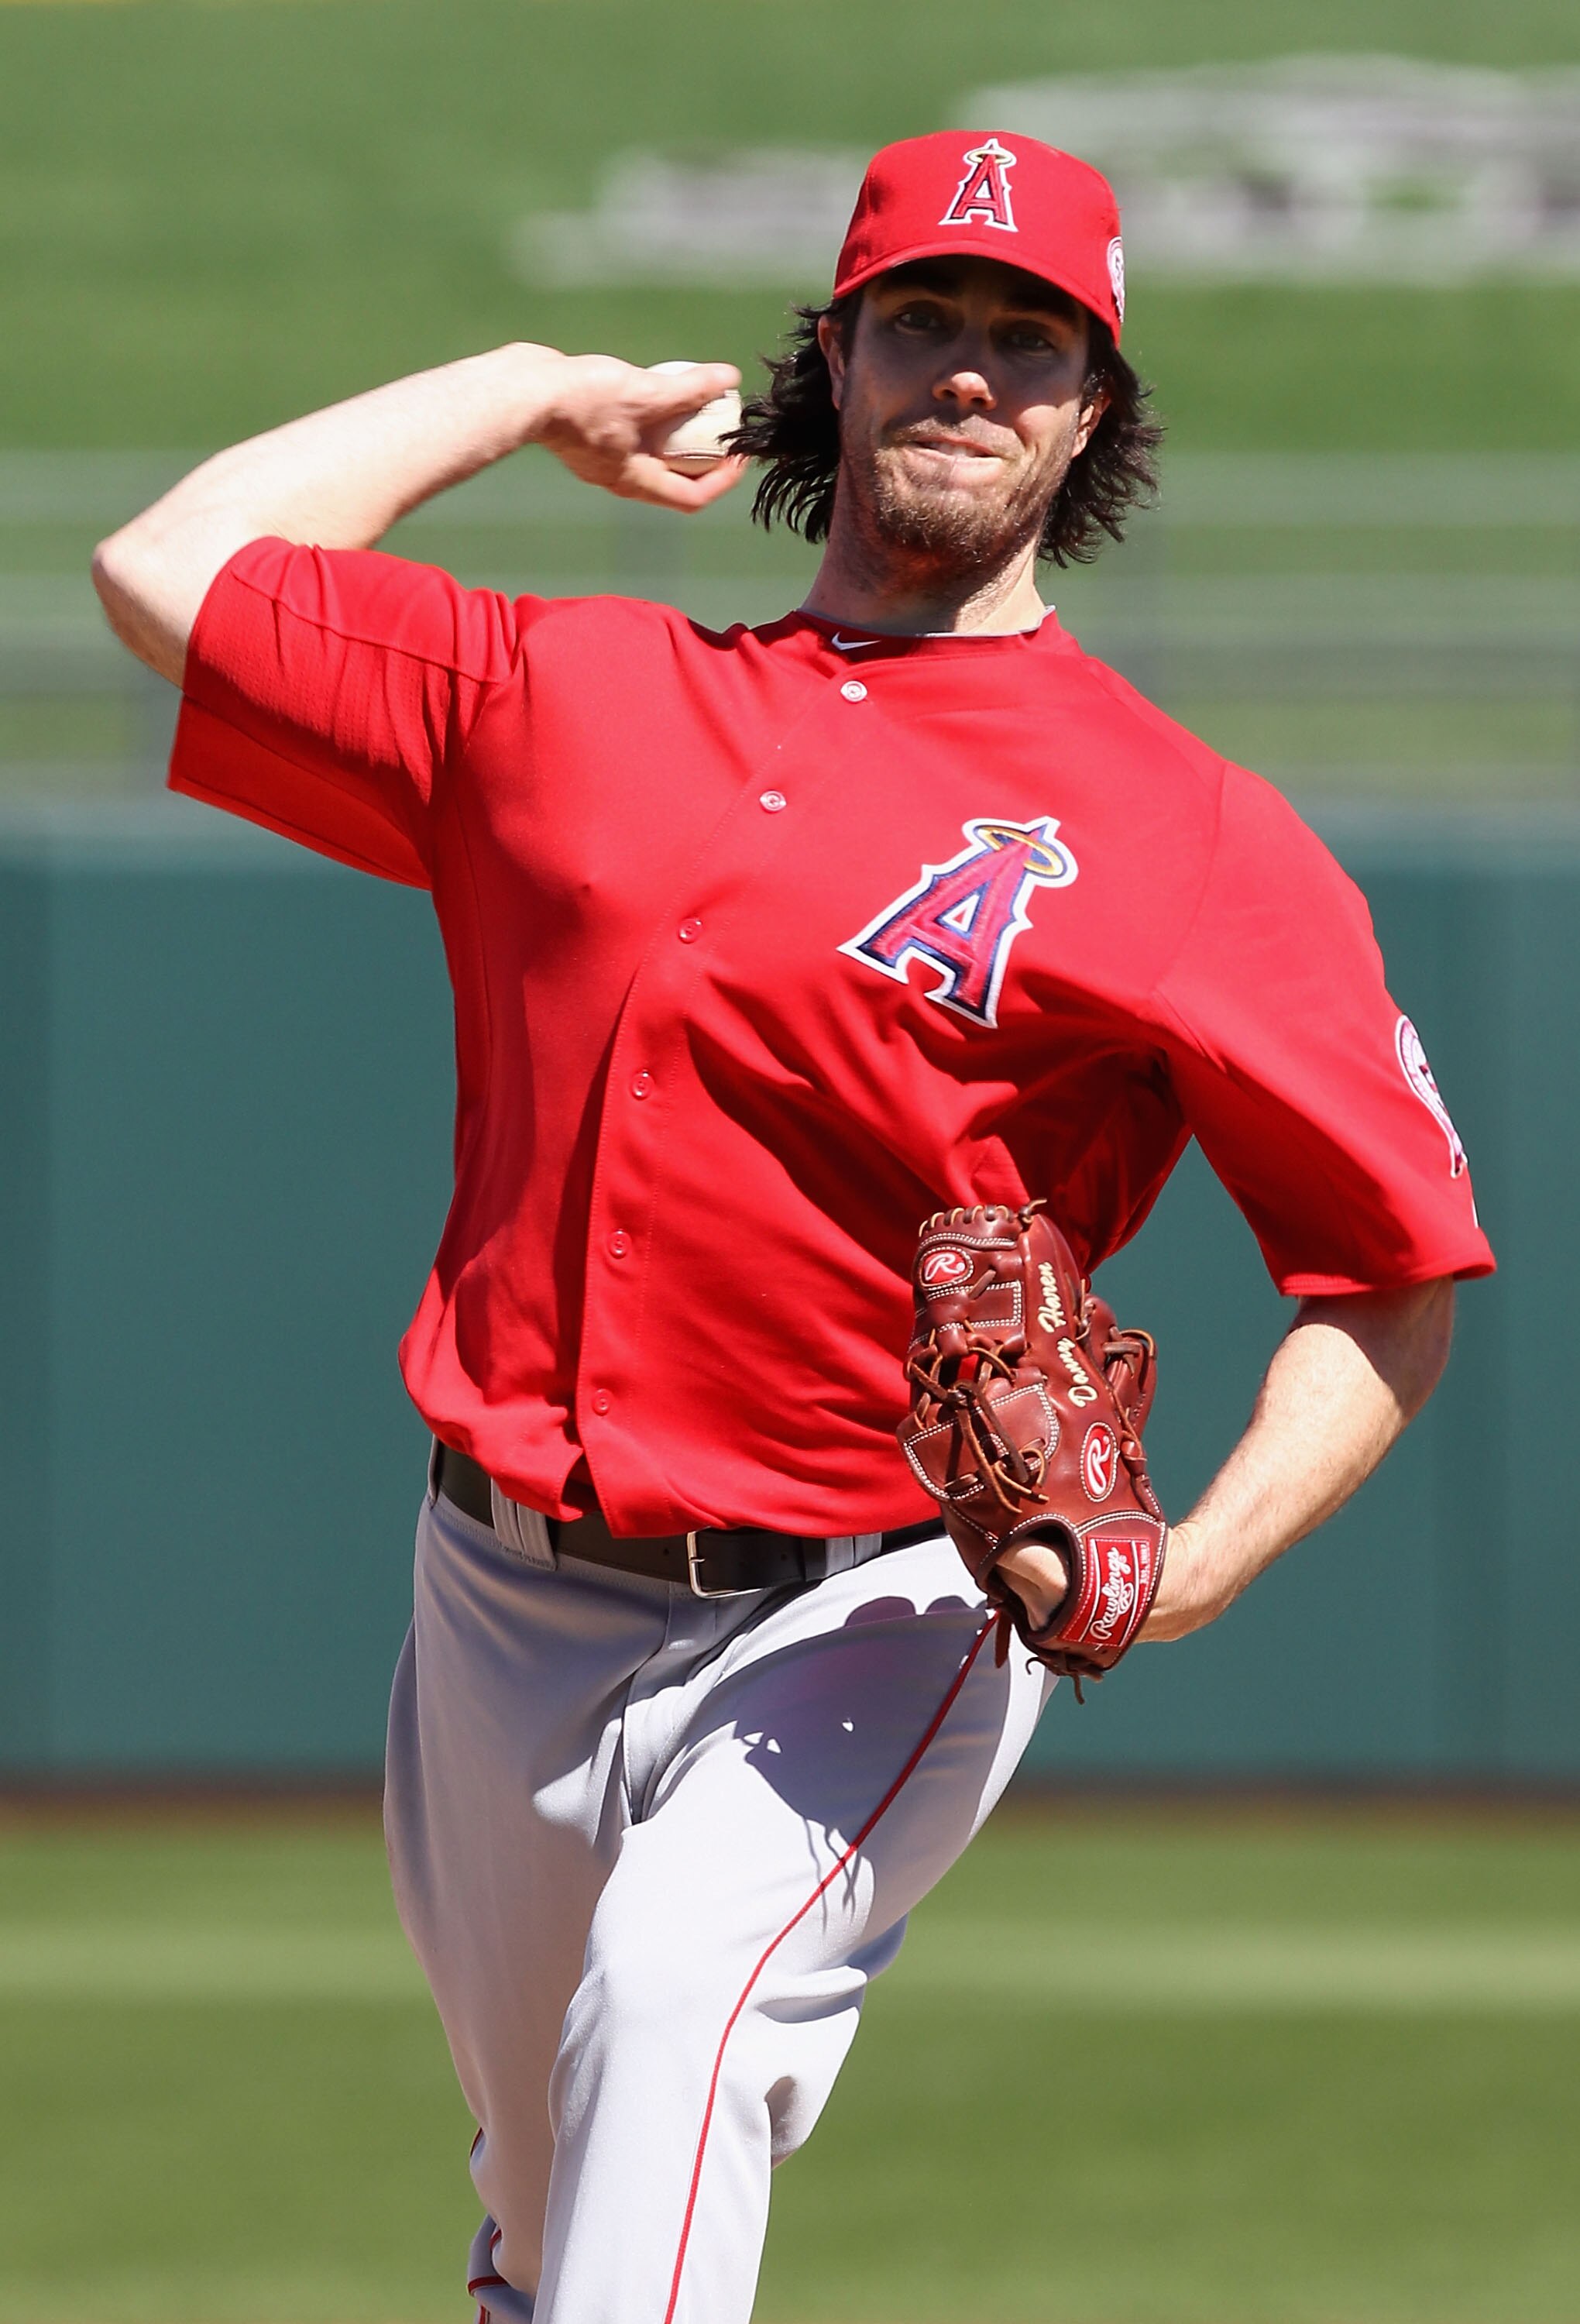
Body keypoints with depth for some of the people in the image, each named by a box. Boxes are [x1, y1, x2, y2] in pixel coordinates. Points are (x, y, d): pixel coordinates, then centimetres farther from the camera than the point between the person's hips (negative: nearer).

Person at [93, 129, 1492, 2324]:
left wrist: (1196, 1567, -19)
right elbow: (172, 574, 10)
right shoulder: (572, 699, 10)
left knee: (674, 2004, -31)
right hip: (500, 1617, 5)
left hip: (865, 1627, -5)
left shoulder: (1195, 841, -2)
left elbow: (1394, 1281, -2)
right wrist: (529, 392, 16)